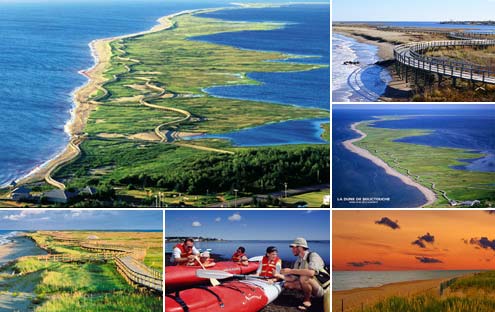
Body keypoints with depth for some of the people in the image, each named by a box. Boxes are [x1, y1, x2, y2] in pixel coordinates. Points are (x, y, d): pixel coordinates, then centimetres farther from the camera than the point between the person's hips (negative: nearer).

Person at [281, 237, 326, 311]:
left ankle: (307, 301, -10)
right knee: (288, 283, -3)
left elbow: (311, 272, -35)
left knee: (304, 278, -32)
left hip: (322, 288, -8)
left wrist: (291, 271, -29)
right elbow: (293, 278, 8)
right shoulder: (298, 260, 7)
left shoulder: (313, 255, -17)